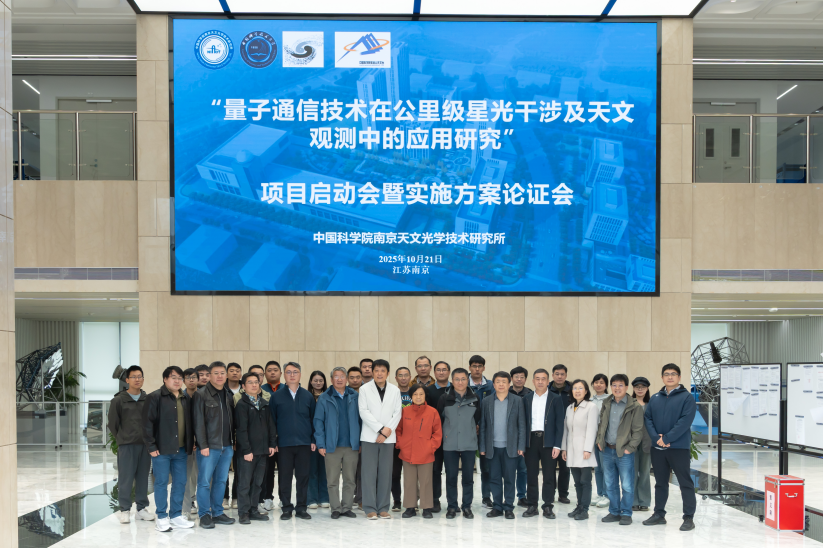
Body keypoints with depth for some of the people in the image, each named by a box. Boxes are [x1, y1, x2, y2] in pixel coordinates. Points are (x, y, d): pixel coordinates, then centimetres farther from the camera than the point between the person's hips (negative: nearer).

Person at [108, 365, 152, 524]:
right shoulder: (118, 400, -1)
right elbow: (112, 423, 4)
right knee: (125, 478, 0)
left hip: (145, 444, 2)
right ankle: (125, 510, 8)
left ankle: (142, 508, 17)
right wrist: (122, 439, 4)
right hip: (126, 445, -2)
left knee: (143, 477, 8)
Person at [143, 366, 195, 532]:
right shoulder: (155, 397, -7)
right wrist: (151, 446, -13)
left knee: (180, 483, 9)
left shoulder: (185, 399, 12)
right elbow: (148, 423, -10)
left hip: (181, 450, 6)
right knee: (161, 483, 2)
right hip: (162, 450, -6)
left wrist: (190, 444, 10)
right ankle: (162, 518, 12)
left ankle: (176, 516, 20)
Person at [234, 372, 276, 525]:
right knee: (245, 483, -1)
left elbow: (270, 425, 14)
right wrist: (246, 450, -15)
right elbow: (241, 429, -11)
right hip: (247, 450, -6)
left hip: (262, 449, 6)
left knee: (257, 482, 11)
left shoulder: (264, 403, 12)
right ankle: (243, 513, 6)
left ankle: (253, 511, 19)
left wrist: (272, 444, 5)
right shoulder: (242, 404, -6)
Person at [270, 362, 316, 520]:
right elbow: (272, 421, 4)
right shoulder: (277, 396, 4)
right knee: (285, 477, 3)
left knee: (303, 477, 4)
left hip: (304, 443, 1)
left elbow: (314, 419, 9)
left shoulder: (307, 396, 8)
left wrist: (313, 440, 2)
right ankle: (286, 507, 13)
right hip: (284, 443, -1)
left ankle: (301, 507, 14)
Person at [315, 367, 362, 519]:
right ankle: (336, 509, 12)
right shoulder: (324, 398, 3)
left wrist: (361, 442, 1)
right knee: (332, 481, 3)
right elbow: (318, 422, 1)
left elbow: (360, 419, 7)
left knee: (350, 480, 6)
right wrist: (320, 444, -6)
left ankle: (347, 508, 16)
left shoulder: (354, 396, 6)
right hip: (332, 446, -1)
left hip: (352, 445, 1)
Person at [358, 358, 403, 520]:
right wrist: (381, 428, -12)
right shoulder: (364, 389, 2)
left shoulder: (395, 390, 9)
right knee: (369, 473, -3)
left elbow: (397, 413, 5)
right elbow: (364, 412, -5)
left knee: (385, 473, 3)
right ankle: (370, 508, 2)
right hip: (369, 436, -2)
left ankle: (383, 508, 9)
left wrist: (388, 430, -9)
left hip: (388, 437, 2)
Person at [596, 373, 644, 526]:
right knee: (610, 484, 11)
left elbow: (638, 431, -6)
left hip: (624, 452, -5)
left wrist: (630, 448, -12)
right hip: (607, 450, 5)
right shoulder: (606, 404, 10)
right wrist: (599, 440, 9)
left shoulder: (634, 407, -6)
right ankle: (614, 512, 21)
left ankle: (626, 513, 11)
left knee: (627, 485, -1)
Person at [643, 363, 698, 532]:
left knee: (685, 483, -1)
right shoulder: (655, 398, 12)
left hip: (679, 447, -5)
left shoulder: (686, 397, -4)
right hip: (657, 448, 5)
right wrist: (656, 437, -11)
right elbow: (647, 418, 6)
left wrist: (667, 438, -18)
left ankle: (688, 518, 5)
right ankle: (659, 514, 23)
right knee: (660, 482, 13)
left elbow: (685, 421, -14)